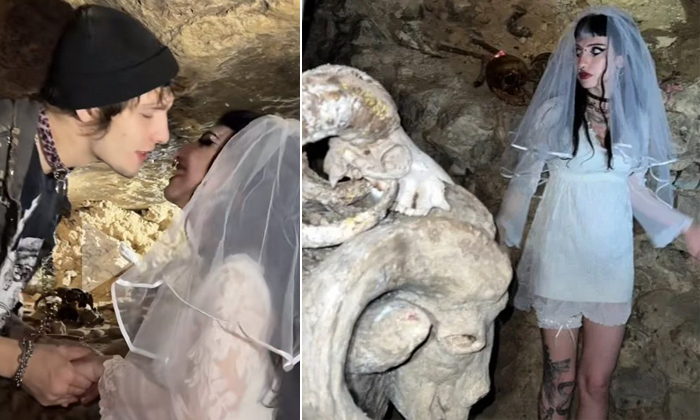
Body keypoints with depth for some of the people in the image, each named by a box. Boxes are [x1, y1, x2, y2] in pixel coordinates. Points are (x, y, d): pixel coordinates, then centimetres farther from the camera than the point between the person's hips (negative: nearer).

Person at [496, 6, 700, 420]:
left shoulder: (638, 117, 2)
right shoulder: (555, 111, -7)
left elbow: (633, 187, 11)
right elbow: (524, 181, -1)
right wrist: (500, 244, 3)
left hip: (611, 261, 2)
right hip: (558, 258, -2)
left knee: (596, 382, 9)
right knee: (560, 378, 6)